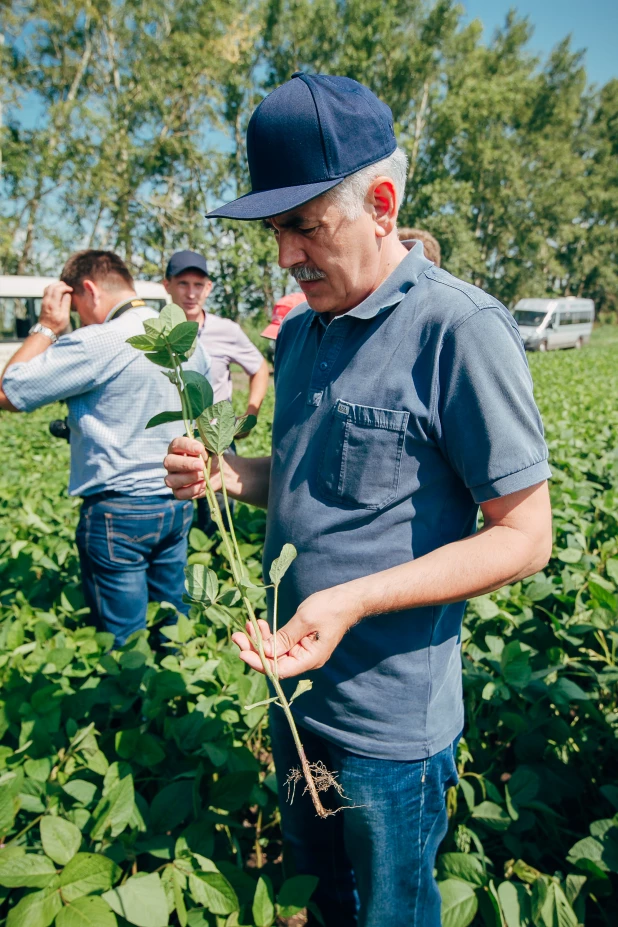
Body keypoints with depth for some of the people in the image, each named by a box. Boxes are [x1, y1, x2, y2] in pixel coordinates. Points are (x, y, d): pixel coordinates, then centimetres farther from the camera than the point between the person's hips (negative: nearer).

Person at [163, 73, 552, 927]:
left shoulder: (460, 329, -20)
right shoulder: (299, 334, 4)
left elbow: (524, 537, -19)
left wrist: (352, 601, -28)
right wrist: (229, 475, -7)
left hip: (391, 719, -6)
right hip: (296, 684, 7)